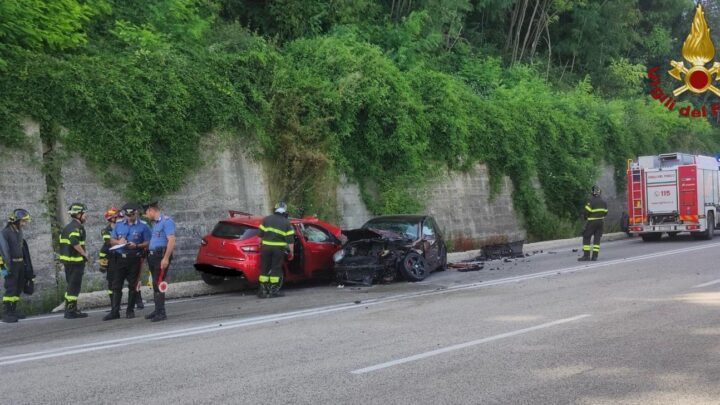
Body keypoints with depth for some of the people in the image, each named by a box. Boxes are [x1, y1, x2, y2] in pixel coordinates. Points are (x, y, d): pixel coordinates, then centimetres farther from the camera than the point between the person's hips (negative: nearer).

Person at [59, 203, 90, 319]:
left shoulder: (67, 227, 17)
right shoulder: (77, 227, -14)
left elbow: (63, 242, 19)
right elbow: (75, 242, -30)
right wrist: (84, 254, -19)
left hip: (67, 259, 10)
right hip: (76, 260, -10)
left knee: (71, 285, 16)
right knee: (74, 286, -5)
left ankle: (69, 309, 22)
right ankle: (71, 311, -4)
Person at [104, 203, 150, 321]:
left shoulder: (143, 226, -1)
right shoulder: (118, 224, 11)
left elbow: (147, 243, -2)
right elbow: (111, 240, 14)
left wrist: (136, 246, -18)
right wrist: (118, 241, -8)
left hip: (134, 259, -3)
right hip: (120, 258, 3)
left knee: (133, 286, 4)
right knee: (116, 285, 0)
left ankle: (130, 310, 13)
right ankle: (114, 311, 2)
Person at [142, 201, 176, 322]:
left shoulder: (166, 221, -10)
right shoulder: (155, 222, 19)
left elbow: (171, 241, -18)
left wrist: (166, 258, -23)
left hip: (161, 257, -9)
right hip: (153, 256, 9)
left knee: (158, 284, -12)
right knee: (155, 284, 12)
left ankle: (161, 313, -10)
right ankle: (157, 310, 20)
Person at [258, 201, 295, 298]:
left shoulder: (266, 219, 6)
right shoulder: (286, 223, 2)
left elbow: (260, 235, 6)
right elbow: (290, 240, -2)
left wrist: (260, 245, 15)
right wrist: (291, 252, 4)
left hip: (266, 247, 2)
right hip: (279, 248, -1)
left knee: (264, 269, 6)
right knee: (276, 269, 4)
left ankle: (263, 291, 6)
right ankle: (273, 291, 3)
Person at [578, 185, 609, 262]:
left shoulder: (591, 201, -16)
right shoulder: (603, 202, 5)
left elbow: (587, 212, -15)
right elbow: (605, 212, 11)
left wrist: (585, 218, 4)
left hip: (592, 221, -6)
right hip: (601, 221, 6)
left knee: (586, 238, 1)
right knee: (597, 238, 9)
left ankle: (586, 255, -5)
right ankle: (595, 256, 6)